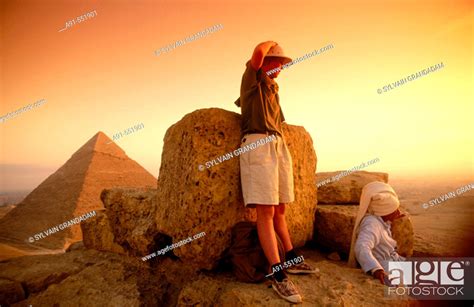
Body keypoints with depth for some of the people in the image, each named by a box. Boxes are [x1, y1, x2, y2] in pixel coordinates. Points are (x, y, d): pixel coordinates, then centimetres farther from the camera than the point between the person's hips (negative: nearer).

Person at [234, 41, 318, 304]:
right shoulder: (252, 79, 4)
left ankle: (291, 260, 25)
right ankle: (278, 275, -10)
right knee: (265, 211, -11)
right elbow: (258, 51, -15)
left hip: (278, 146, 8)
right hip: (257, 144, -8)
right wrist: (272, 43, 7)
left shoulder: (274, 89, 26)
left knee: (279, 208, 14)